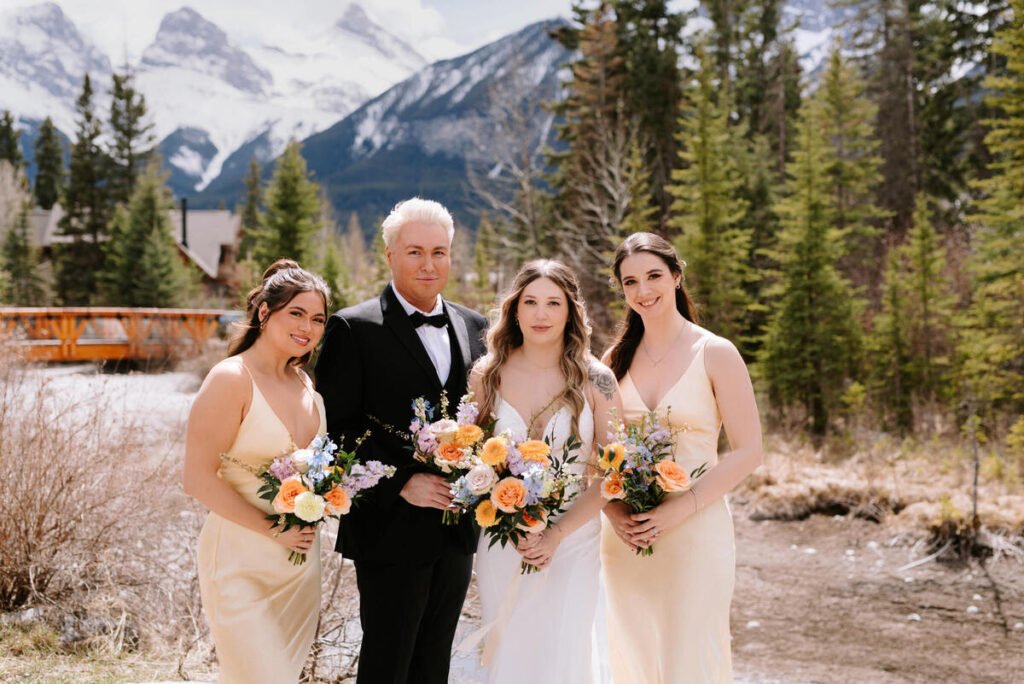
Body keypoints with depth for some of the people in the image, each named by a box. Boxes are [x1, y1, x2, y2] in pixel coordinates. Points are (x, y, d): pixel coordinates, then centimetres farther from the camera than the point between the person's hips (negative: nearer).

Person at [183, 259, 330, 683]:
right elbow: (198, 479, -17)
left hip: (301, 562, 7)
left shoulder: (304, 384, 9)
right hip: (242, 564, -7)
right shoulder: (231, 379, -13)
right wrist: (272, 530, -16)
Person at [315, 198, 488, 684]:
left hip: (457, 532, 5)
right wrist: (401, 482, -19)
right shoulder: (354, 329, -8)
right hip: (391, 531, -5)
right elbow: (337, 430, -12)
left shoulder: (472, 327, 9)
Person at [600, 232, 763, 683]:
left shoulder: (715, 354, -5)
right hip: (625, 536, 4)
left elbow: (748, 452, -7)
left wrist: (680, 509, -17)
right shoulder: (617, 358, 7)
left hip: (696, 532, -4)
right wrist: (612, 508, -7)